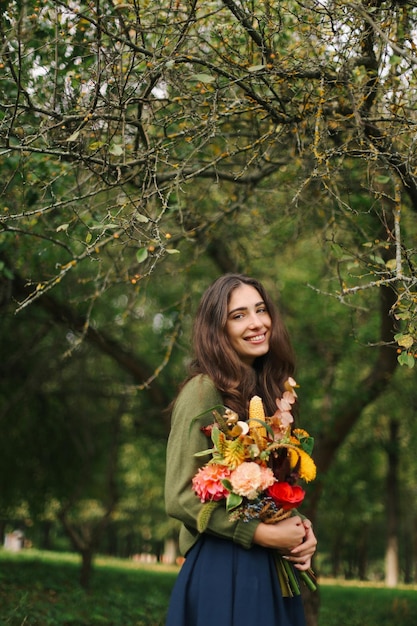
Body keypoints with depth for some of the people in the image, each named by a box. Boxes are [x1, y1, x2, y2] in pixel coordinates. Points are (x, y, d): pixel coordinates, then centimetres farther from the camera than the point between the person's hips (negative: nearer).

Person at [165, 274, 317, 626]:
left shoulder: (268, 390, 8)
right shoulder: (203, 391, -14)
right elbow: (179, 498, -17)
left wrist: (299, 528, -1)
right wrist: (265, 534, -16)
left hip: (272, 569, 7)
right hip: (222, 569, -7)